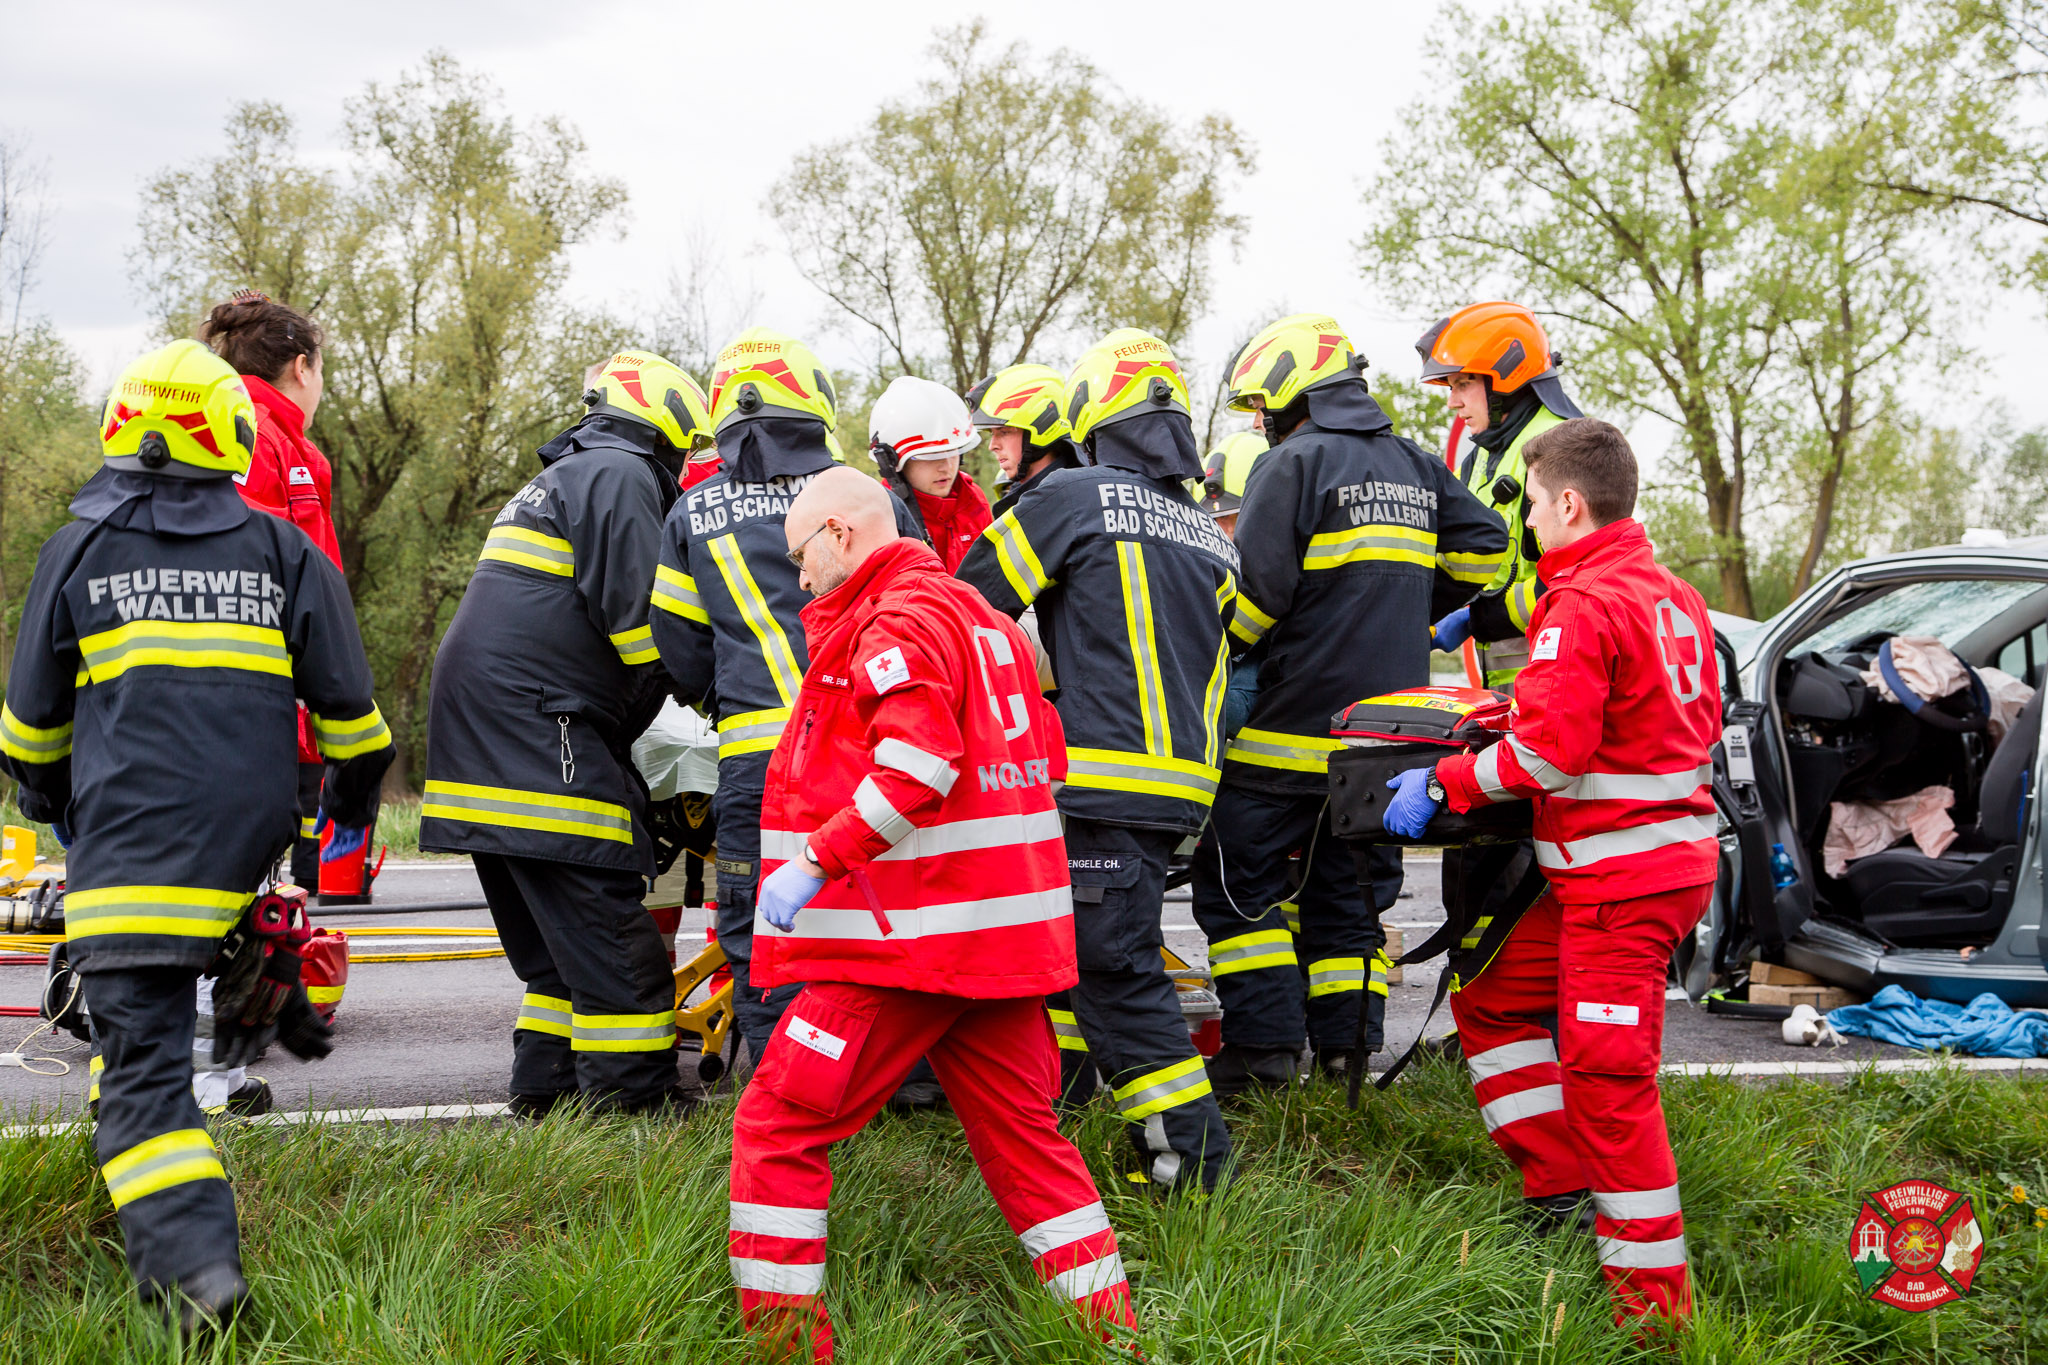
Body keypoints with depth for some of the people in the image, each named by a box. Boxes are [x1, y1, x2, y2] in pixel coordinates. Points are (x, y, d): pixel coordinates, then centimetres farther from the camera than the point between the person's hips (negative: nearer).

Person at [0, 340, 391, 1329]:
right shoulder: (285, 553, 8)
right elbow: (346, 702, 9)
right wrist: (353, 793, 27)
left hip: (126, 837, -3)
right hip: (249, 836, 3)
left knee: (142, 1052, -8)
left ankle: (191, 1260, -21)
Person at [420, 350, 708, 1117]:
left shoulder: (560, 478, 29)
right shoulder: (621, 474, -3)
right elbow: (636, 617, -13)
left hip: (479, 731, 11)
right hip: (537, 724, -11)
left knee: (554, 933, 15)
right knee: (604, 922, -10)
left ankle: (545, 1084, 17)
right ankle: (634, 1099, -9)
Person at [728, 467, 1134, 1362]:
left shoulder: (893, 622, -10)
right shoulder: (981, 618, 18)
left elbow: (919, 764, -24)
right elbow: (1042, 758, 21)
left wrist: (816, 859, -20)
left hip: (909, 935, -9)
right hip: (1004, 935, 9)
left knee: (777, 1127, -1)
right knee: (1023, 1136, 15)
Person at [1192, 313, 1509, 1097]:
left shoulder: (1294, 464, -9)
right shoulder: (1414, 467, 14)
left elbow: (1254, 590, -16)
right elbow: (1481, 547, 15)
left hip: (1298, 719, -7)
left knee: (1238, 880, 0)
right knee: (1349, 883, 15)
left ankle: (1264, 1048, -5)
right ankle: (1348, 1046, 13)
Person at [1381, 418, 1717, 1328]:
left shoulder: (1584, 605, -16)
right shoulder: (1674, 596, 13)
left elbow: (1545, 751, -22)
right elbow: (1698, 727, 19)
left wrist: (1442, 783, -10)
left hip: (1622, 876, -10)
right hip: (1671, 853, 10)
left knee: (1604, 1074, -6)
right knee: (1491, 1000, 18)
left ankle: (1655, 1294, 1)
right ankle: (1563, 1186, 20)